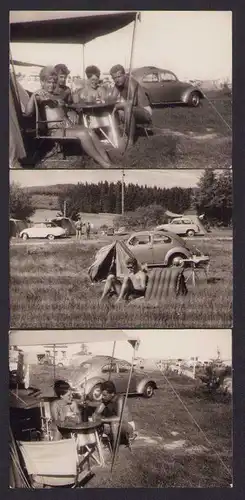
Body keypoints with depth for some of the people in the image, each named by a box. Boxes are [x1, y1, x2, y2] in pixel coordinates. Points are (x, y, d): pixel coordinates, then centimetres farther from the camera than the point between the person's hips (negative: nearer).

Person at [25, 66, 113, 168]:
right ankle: (102, 163, -23)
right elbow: (28, 113, -14)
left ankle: (108, 162, -29)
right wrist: (33, 96, -27)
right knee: (82, 134, -28)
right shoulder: (39, 96, 2)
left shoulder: (58, 96, 24)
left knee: (90, 132, -21)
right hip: (56, 130, -6)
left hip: (69, 125, 7)